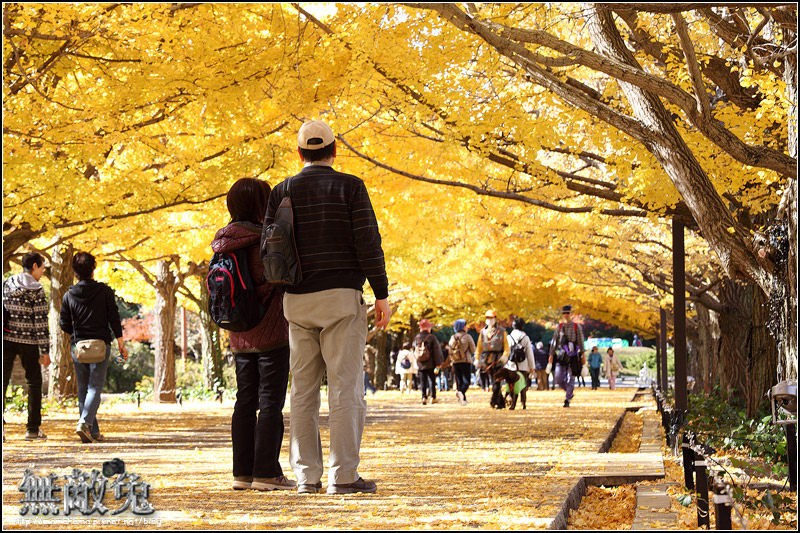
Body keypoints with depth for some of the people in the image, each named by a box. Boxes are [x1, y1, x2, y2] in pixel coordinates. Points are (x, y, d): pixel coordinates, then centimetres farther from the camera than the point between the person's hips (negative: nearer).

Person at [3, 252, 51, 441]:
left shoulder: (7, 284, 6)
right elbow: (40, 322, -10)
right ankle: (33, 429, 12)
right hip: (28, 340, -3)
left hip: (7, 338, 3)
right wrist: (45, 350, -7)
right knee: (34, 383, 12)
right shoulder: (36, 291, -8)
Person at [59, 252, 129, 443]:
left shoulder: (69, 295, 1)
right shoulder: (104, 291, -3)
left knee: (83, 389, 9)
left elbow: (64, 324, 3)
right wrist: (121, 343, 0)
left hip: (78, 347, 2)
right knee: (95, 387, -5)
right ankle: (85, 423, -26)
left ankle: (93, 431, 8)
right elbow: (114, 318, -5)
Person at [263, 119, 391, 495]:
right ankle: (343, 475, -8)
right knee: (345, 387, -3)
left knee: (303, 390, 8)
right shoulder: (350, 187, -2)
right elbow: (367, 242, -8)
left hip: (297, 300, 4)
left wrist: (275, 299, 15)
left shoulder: (281, 192, 7)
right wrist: (382, 294, -3)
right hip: (341, 297, -4)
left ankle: (306, 475, 7)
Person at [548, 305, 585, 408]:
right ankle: (570, 392, 21)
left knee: (570, 379, -3)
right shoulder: (559, 327, 10)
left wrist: (583, 356, -4)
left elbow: (580, 342, 0)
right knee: (559, 379, -3)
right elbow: (554, 341, 11)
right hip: (561, 356, 3)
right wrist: (551, 354, 6)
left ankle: (567, 400, 3)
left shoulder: (577, 327, 1)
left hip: (573, 356, -3)